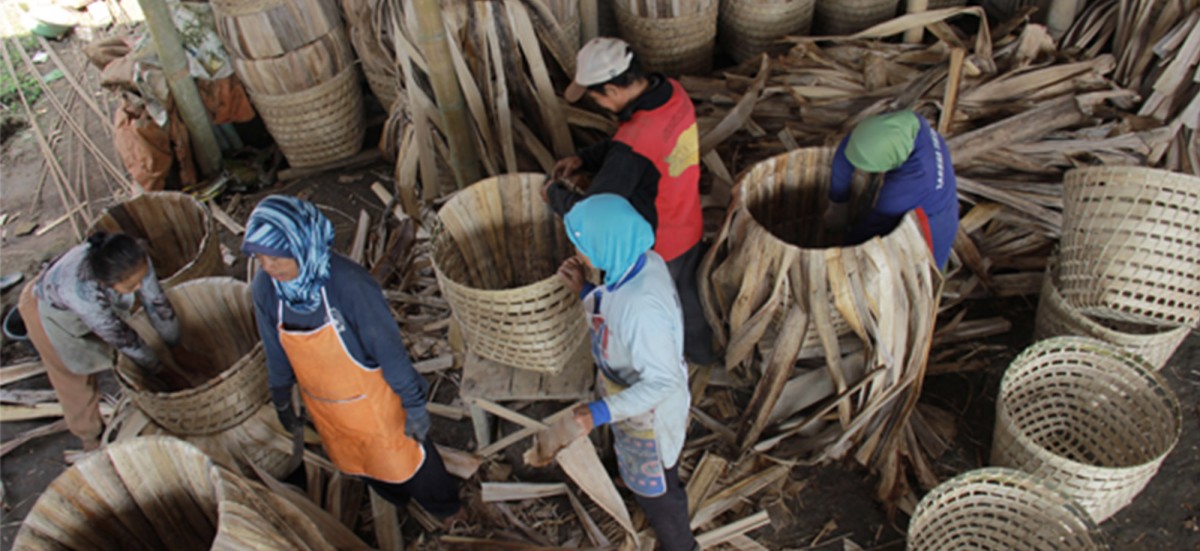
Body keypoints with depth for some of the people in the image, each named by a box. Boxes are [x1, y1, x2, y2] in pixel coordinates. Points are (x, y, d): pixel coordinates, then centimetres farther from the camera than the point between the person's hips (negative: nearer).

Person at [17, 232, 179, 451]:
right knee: (76, 374, 10)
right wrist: (156, 368, -19)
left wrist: (177, 349, -9)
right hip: (48, 308, -4)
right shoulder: (81, 289, -48)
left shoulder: (136, 263, -37)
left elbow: (157, 303, -20)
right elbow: (121, 337, -34)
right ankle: (92, 438, 32)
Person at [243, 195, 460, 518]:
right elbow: (276, 350, -2)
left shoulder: (349, 283, -35)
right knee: (351, 460, 29)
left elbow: (388, 347, -24)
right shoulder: (265, 286, -19)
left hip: (371, 399, -5)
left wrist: (414, 405, -16)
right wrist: (281, 400, 11)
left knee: (400, 454, 19)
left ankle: (440, 503, 51)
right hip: (321, 404, 5)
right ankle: (392, 498, 61)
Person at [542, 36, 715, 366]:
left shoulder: (634, 147, -39)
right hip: (690, 231, 7)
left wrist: (554, 194, -13)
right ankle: (702, 351, 58)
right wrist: (583, 159, -5)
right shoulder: (673, 93, -14)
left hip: (654, 252, -7)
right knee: (690, 294, 32)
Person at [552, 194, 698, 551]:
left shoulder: (641, 307, -41)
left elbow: (663, 381, -33)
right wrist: (584, 290, -8)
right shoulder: (644, 261, -14)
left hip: (648, 415, -9)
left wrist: (600, 413, -36)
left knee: (654, 488, 21)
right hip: (634, 401, 9)